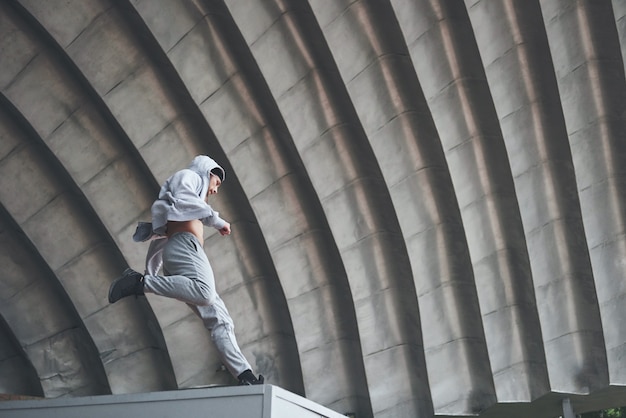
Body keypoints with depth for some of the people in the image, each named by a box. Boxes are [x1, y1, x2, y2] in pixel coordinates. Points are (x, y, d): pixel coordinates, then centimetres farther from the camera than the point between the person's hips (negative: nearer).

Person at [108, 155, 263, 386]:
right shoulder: (188, 176, 17)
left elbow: (161, 234, 35)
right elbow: (183, 198, -9)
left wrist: (151, 271, 29)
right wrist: (216, 220, -5)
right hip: (184, 244, -10)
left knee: (220, 321, -4)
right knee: (205, 292, -38)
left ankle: (245, 376, -15)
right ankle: (139, 282, -30)